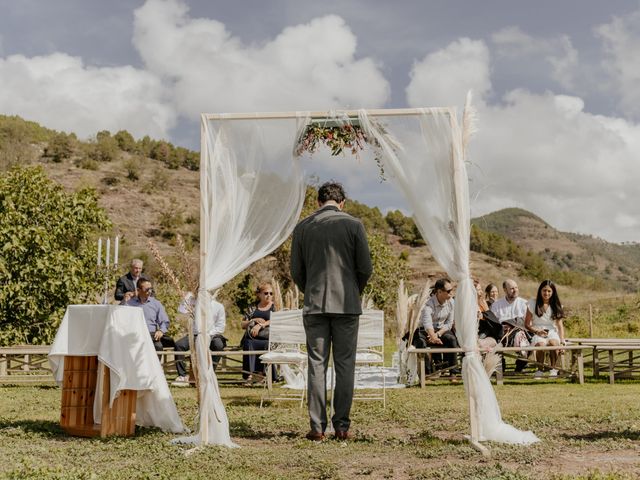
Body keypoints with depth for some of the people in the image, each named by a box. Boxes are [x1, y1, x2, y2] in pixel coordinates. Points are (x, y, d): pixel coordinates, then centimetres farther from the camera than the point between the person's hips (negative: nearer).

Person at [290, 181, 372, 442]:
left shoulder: (302, 227, 5)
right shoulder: (353, 224, -1)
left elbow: (296, 271, 7)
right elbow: (365, 268, -1)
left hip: (314, 305, 1)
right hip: (346, 304, -1)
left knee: (317, 365, 5)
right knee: (345, 365, 4)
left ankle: (317, 427, 5)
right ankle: (342, 426, 6)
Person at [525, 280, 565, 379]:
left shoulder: (556, 305, 10)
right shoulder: (533, 303, 3)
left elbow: (560, 324, 4)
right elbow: (527, 324, 4)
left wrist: (562, 341, -10)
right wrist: (537, 331, -14)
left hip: (552, 332, 2)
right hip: (537, 333, -1)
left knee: (553, 343, -35)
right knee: (540, 344, -37)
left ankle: (553, 368, -15)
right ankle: (539, 370, -17)